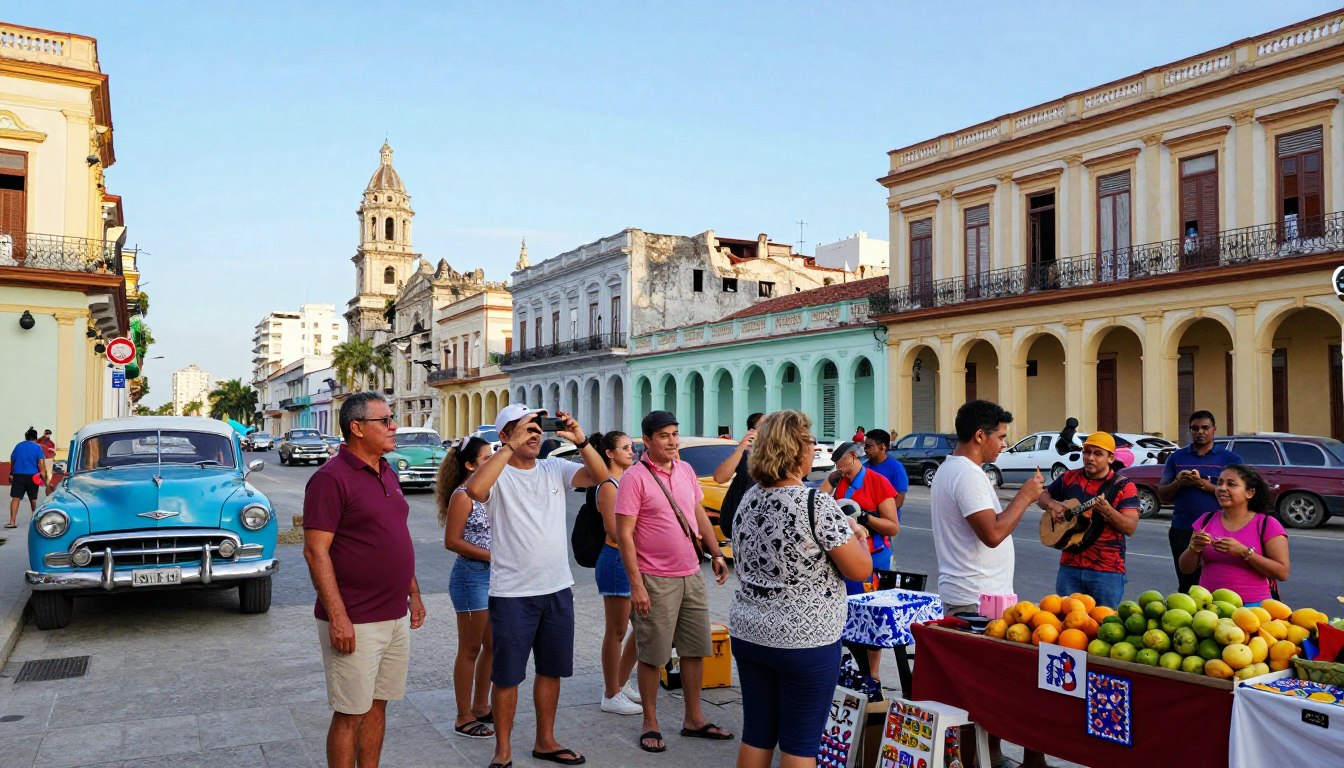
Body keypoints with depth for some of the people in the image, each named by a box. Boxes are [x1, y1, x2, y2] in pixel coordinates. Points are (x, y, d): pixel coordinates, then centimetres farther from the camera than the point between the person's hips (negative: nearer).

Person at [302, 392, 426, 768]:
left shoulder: (388, 474, 11)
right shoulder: (331, 478, -14)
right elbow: (316, 551, -18)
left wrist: (414, 593, 17)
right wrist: (338, 617, -21)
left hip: (396, 617, 8)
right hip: (355, 623, -7)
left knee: (377, 706, 16)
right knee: (350, 715, 3)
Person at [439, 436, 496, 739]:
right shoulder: (462, 496, -14)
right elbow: (452, 541, -17)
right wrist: (492, 555, -19)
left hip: (494, 576, 8)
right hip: (472, 576, -8)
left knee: (493, 646, 15)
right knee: (470, 649, 2)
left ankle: (481, 707, 29)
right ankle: (464, 718, 14)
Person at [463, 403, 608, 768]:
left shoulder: (554, 469, 4)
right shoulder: (497, 475, -10)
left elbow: (600, 476, -5)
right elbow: (474, 489, -32)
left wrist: (580, 440, -20)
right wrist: (512, 448, -30)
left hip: (558, 589, 5)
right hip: (512, 594, -5)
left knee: (551, 670, 17)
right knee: (507, 676, 7)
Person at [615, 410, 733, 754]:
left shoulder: (685, 470, 7)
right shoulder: (635, 477, -13)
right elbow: (624, 534, -16)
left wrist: (716, 553, 11)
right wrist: (636, 584, -19)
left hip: (692, 576, 7)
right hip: (656, 580, -7)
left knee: (696, 649, 14)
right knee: (652, 655, 4)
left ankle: (694, 719, 29)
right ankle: (650, 724, 20)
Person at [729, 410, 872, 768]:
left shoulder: (749, 500, 4)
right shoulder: (817, 505, -18)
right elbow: (860, 570, -13)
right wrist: (857, 534, 7)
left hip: (748, 634, 6)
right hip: (805, 641, -6)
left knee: (756, 735, 14)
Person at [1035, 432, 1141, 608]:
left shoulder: (1123, 486, -4)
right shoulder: (1069, 478, 7)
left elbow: (1131, 528, -11)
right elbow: (1043, 495, 21)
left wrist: (1107, 511, -28)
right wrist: (1051, 504, -1)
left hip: (1107, 571, -3)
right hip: (1069, 566, 4)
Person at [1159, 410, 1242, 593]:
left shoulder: (1230, 459, 7)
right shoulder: (1177, 457, 13)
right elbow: (1162, 495, 11)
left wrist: (1204, 484, -15)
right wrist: (1179, 483, -9)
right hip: (1183, 531, 2)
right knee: (1186, 584, 4)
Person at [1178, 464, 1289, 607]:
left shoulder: (1267, 524, 1)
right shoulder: (1206, 520, 10)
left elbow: (1282, 572, -6)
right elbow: (1186, 568, 11)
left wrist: (1244, 551, -16)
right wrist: (1194, 548, -9)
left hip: (1253, 606, -2)